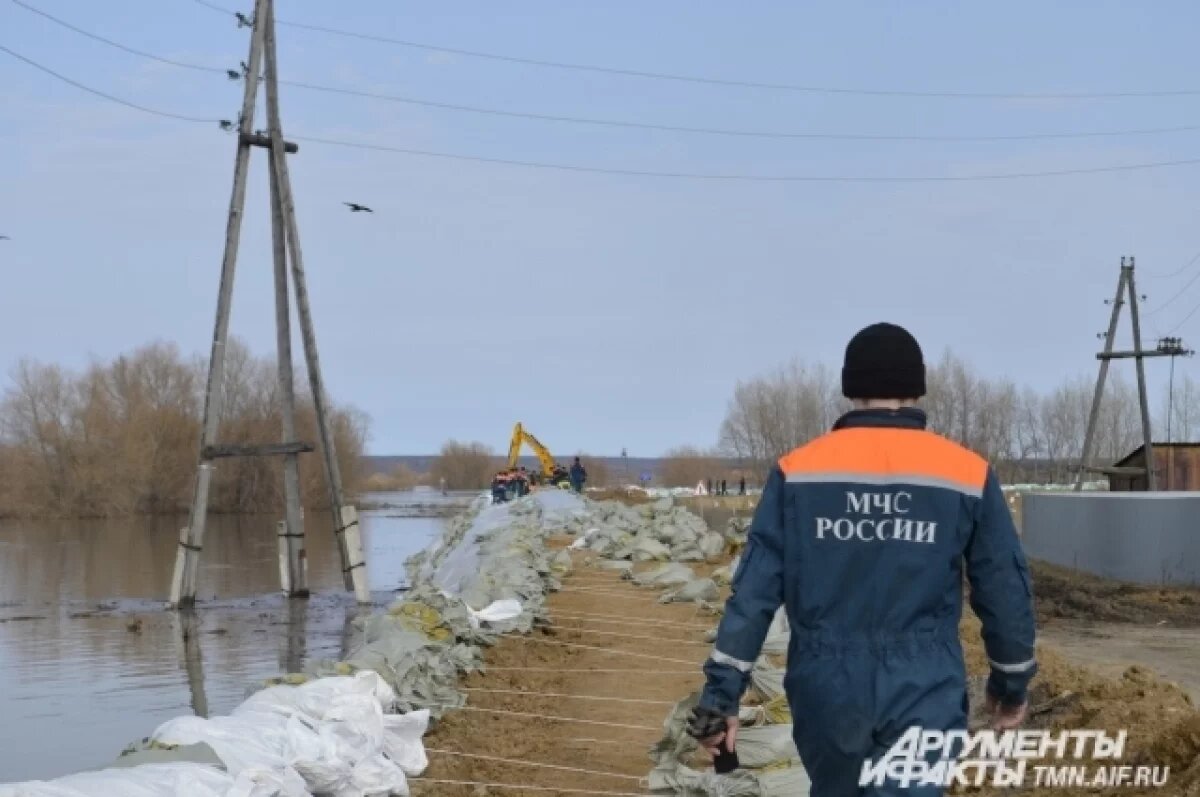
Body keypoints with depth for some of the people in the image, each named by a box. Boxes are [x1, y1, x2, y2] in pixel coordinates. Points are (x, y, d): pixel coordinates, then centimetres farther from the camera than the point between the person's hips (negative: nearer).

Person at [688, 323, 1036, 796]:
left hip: (826, 689, 2)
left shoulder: (797, 470, -1)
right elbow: (1005, 591, 4)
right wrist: (1012, 685, 19)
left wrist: (721, 695, 0)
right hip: (923, 695, -2)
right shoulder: (967, 474, -2)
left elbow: (754, 592, -4)